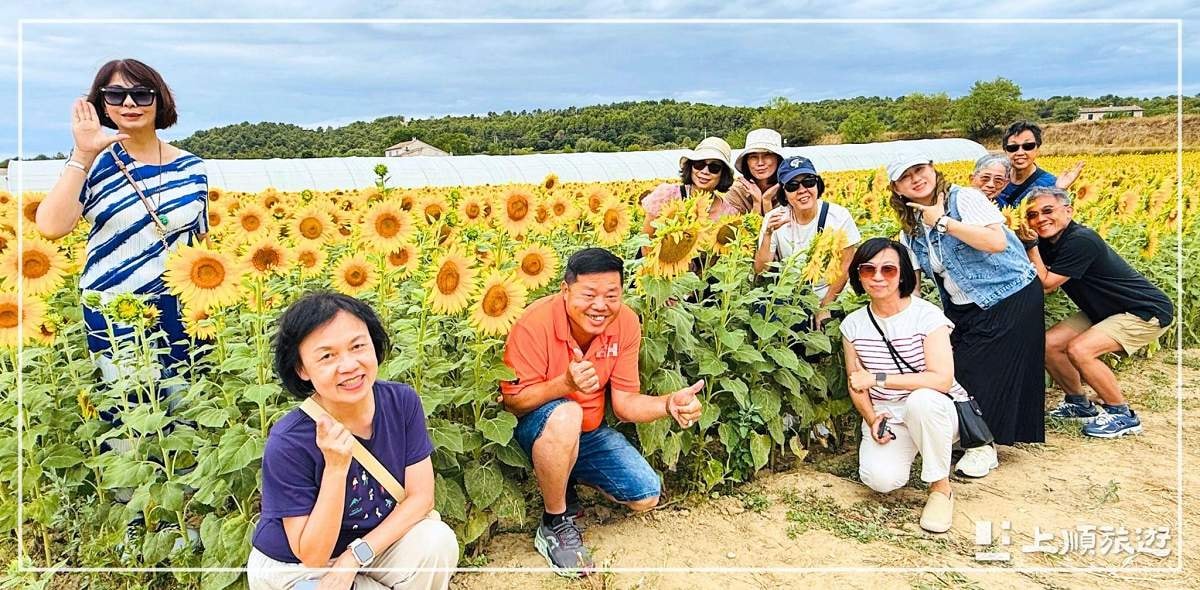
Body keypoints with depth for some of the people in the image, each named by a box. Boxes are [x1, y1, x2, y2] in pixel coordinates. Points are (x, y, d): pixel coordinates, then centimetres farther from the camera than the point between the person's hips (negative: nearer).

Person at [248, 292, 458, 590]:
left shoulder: (402, 402, -18)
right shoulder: (287, 444, -29)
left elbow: (421, 495, -12)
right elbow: (313, 556, -23)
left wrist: (354, 557, -22)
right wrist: (335, 467, -35)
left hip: (375, 540, 4)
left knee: (439, 542, -22)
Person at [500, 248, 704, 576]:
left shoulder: (626, 323, -13)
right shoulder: (536, 323, -26)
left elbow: (624, 403, -10)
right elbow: (512, 401, -21)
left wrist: (669, 404, -31)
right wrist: (564, 383, -39)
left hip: (589, 433, 5)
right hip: (538, 430, -5)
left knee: (646, 497, -4)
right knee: (565, 415, -39)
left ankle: (565, 479, 19)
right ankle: (554, 525, -15)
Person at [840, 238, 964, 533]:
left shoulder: (926, 315, -13)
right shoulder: (852, 324, 1)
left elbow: (942, 379, -23)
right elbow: (856, 384, 7)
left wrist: (878, 378, -24)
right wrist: (872, 419, -12)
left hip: (933, 410, -3)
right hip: (886, 416, 3)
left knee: (921, 399, -39)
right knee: (881, 478, -26)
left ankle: (941, 487, -15)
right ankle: (905, 448, 13)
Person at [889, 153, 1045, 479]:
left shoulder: (964, 198, -14)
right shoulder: (910, 227, 5)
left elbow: (996, 241, -27)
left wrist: (943, 221, -25)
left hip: (1011, 297, -6)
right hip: (963, 309, 7)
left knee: (987, 371, -7)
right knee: (956, 370, -1)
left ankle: (984, 446, 6)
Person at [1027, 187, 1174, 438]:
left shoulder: (1081, 240, -27)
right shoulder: (1048, 243, -1)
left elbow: (1046, 285, -25)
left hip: (1147, 312, -9)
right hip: (1104, 312, 9)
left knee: (1079, 349, -25)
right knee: (1048, 343, -1)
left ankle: (1124, 416, -6)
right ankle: (1079, 403, 20)